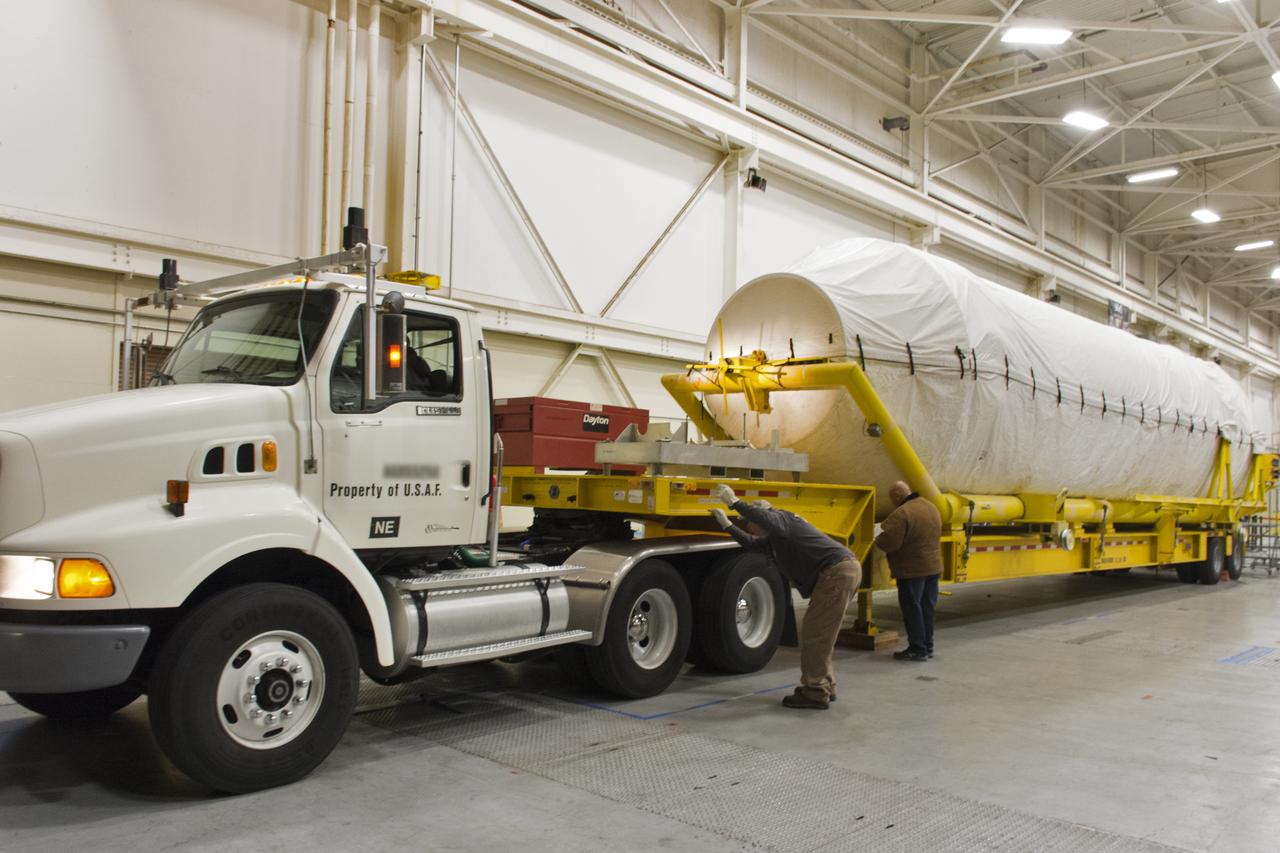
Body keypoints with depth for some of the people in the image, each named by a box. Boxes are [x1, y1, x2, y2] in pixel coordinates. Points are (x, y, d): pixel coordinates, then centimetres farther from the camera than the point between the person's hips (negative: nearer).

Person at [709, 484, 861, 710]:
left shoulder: (782, 519, -5)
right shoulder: (774, 538, 25)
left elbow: (764, 517, -30)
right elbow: (752, 544, 41)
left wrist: (734, 502, -27)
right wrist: (727, 525, 37)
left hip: (836, 570, -11)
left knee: (814, 635, -7)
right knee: (819, 635, 18)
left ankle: (815, 693, -4)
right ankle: (825, 687, 26)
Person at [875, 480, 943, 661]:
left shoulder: (901, 514, -21)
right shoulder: (930, 507, 8)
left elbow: (889, 542, -24)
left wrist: (877, 539, -3)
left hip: (912, 570, -8)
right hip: (933, 566, 8)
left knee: (912, 609, 1)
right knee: (927, 607, 15)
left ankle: (917, 649, 5)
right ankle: (928, 646, 23)